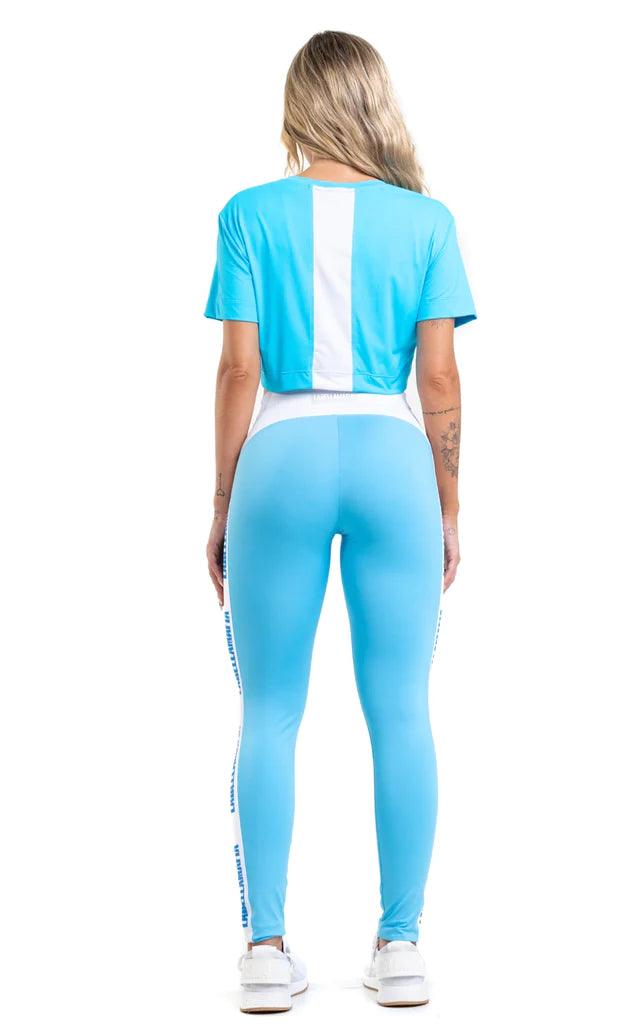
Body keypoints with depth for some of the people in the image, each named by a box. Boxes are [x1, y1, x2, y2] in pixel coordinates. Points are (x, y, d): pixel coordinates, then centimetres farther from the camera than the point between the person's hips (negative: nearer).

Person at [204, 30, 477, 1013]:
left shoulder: (252, 214, 2)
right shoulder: (426, 219, 5)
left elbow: (239, 369, -2)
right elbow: (439, 379, 2)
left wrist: (223, 504, 6)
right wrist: (450, 511, 9)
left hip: (282, 455, 0)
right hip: (392, 457, 1)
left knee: (269, 713, 7)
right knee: (400, 711, 6)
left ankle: (267, 946, 6)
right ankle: (400, 944, 10)